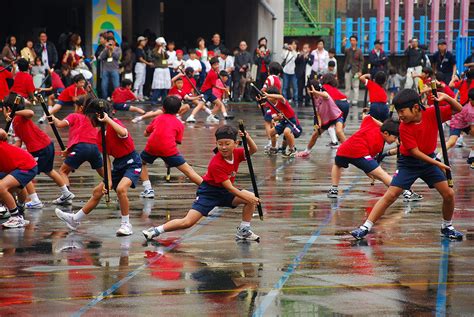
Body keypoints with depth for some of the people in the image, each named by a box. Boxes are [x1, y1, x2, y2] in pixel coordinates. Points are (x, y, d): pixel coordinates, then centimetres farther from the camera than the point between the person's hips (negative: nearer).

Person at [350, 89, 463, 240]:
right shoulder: (404, 127, -20)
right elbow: (415, 152, -19)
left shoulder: (432, 114, -14)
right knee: (390, 195, -11)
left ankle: (447, 227, 20)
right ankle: (365, 227, -11)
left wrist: (446, 98, -26)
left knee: (449, 194, -4)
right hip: (409, 163, -3)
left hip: (429, 160, 3)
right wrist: (437, 164, -22)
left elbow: (458, 109, -5)